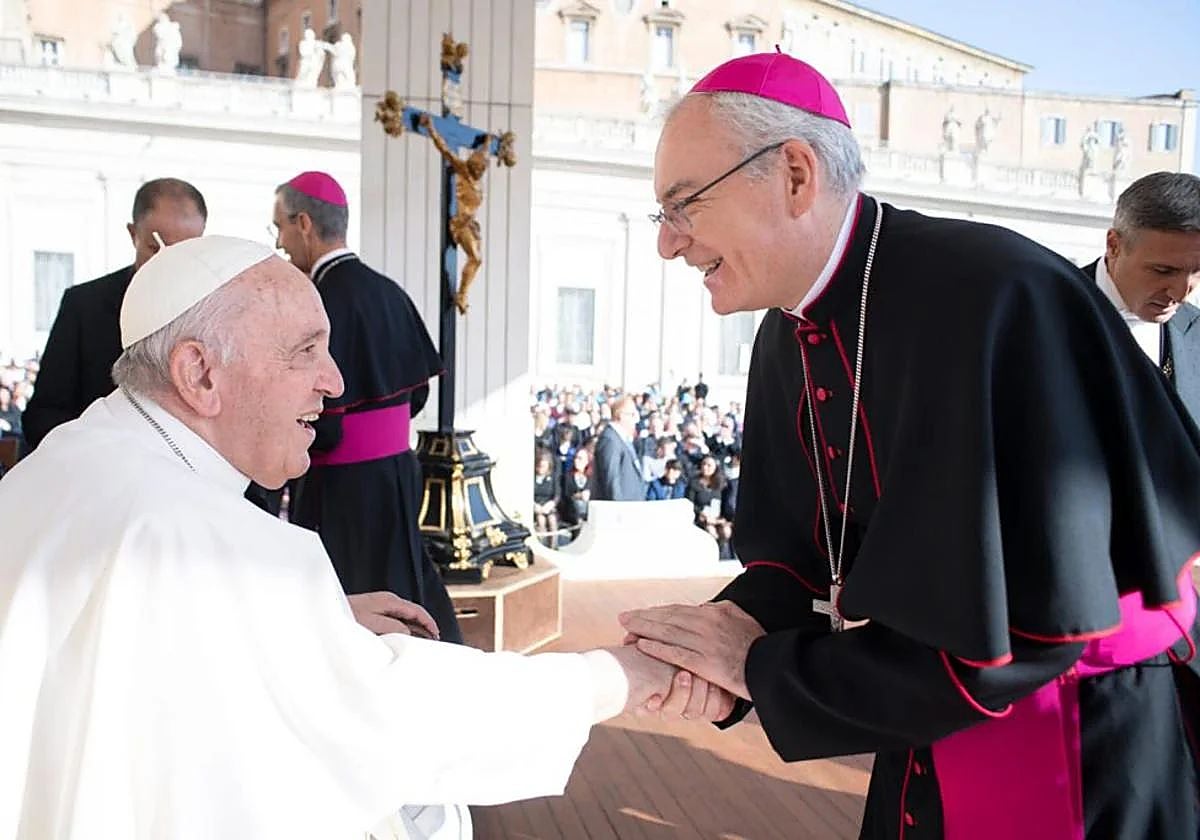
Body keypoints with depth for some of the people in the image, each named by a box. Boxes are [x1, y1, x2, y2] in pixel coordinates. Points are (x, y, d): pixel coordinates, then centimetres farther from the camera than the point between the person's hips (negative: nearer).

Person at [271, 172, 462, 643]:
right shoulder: (389, 293, 4)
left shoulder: (322, 302, -18)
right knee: (401, 597, 19)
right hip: (399, 475, 8)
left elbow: (321, 430, -20)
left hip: (343, 488, -7)